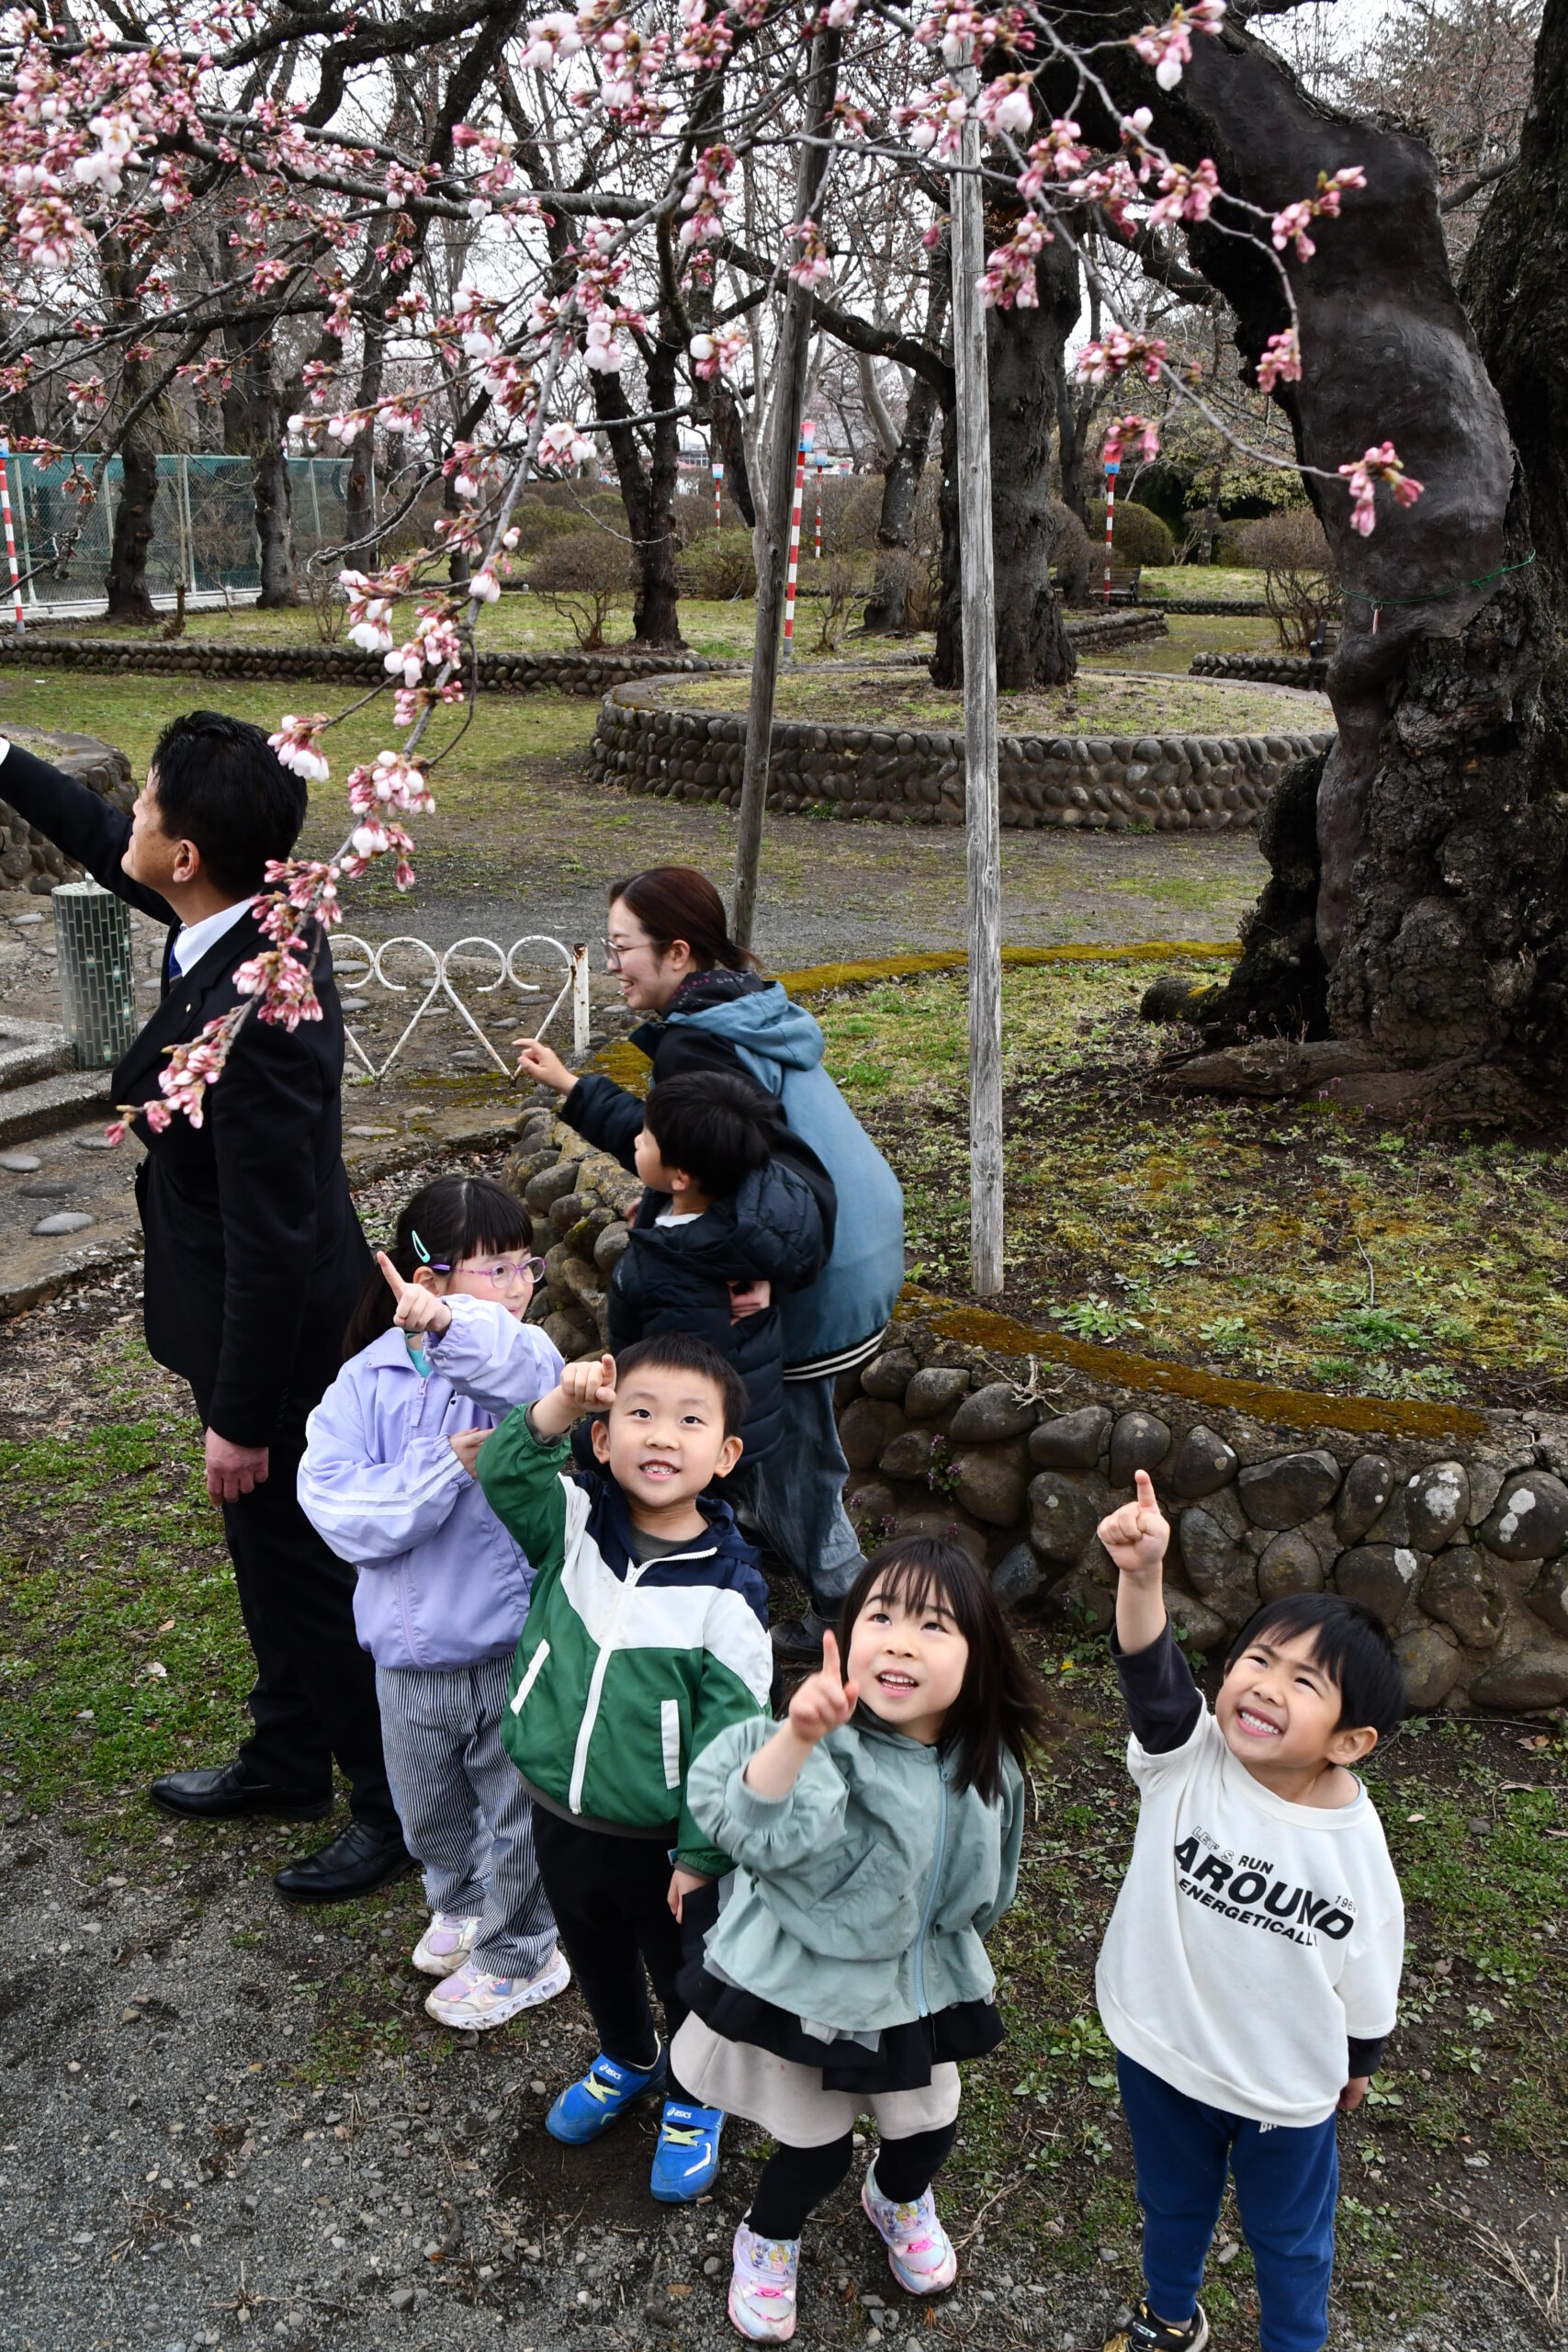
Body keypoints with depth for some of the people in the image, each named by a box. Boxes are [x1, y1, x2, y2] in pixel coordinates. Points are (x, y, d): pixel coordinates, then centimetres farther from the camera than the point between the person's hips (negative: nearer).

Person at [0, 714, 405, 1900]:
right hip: (268, 1308, 9)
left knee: (302, 1572, 9)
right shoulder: (250, 915, -7)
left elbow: (269, 1240, -29)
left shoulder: (251, 1016, -34)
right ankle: (287, 1761, 46)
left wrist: (242, 1419, -21)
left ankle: (399, 1806, 29)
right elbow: (106, 845, 15)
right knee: (277, 1558, 25)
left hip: (275, 1334, -9)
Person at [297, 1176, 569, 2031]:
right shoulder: (370, 1377, -9)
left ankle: (518, 1955, 40)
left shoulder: (516, 1356, -14)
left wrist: (450, 1326, -58)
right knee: (426, 1807, 26)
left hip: (515, 1647, -3)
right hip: (409, 1649, 3)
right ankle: (461, 1903, 55)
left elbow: (534, 1378, -40)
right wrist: (446, 1466, -28)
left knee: (517, 1810, 15)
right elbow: (332, 1501, -19)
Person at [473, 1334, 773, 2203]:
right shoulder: (576, 1521, -11)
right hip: (560, 1815, 4)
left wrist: (701, 1852, -14)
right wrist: (556, 1409, -40)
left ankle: (693, 2099, 49)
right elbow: (502, 1482, -26)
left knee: (685, 1978, 20)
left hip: (662, 1839, -4)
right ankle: (626, 2062, 58)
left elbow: (730, 1731, -18)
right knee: (594, 1957, 29)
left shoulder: (725, 1591, -23)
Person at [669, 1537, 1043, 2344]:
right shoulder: (832, 1747, -31)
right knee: (814, 2149, 10)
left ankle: (898, 2200, 56)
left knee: (929, 2128, 20)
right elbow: (756, 1830, -50)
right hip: (802, 1982, -5)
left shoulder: (987, 1762, -12)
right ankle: (767, 2243, 45)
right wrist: (797, 1738, -65)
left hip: (920, 1983, 5)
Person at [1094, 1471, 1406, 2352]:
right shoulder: (1189, 1759, -24)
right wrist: (1142, 1573, -64)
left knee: (1290, 2235, 24)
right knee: (1172, 2200, 28)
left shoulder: (1356, 1848, -23)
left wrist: (1358, 2065, 10)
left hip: (1286, 2088, -1)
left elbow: (1368, 1984, -6)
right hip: (1160, 2049, 2)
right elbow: (1153, 1673, -46)